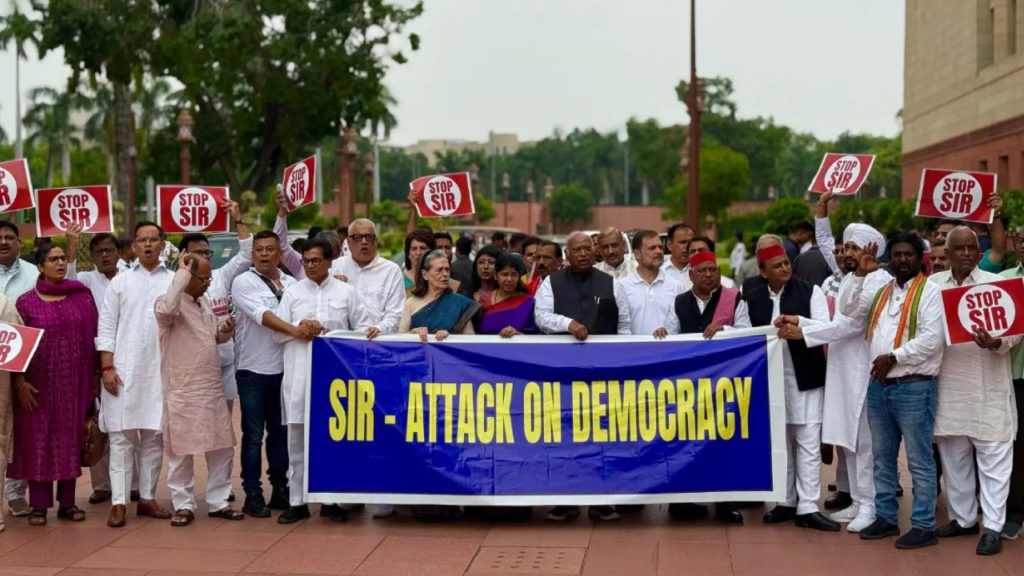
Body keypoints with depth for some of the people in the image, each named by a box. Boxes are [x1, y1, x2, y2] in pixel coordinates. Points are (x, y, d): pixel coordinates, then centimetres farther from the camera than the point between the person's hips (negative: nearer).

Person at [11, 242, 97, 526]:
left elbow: (92, 336, 6)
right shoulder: (26, 302, 0)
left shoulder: (82, 296, 4)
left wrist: (94, 375, 4)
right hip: (39, 383, -2)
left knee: (70, 438, 6)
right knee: (38, 440, 1)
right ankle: (39, 505, 8)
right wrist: (20, 381, -9)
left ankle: (67, 502, 13)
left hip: (73, 382, 2)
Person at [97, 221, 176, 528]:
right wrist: (107, 367, -5)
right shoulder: (120, 282, 6)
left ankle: (147, 498, 15)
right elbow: (106, 327, 3)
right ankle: (118, 503, -1)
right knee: (122, 436, -2)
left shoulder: (175, 281, 6)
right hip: (124, 370, -1)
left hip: (161, 371, 1)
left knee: (154, 436, 7)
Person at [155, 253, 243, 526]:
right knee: (181, 451, 4)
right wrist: (181, 274, -28)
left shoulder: (205, 302, 12)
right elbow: (166, 310, -38)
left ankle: (218, 502, 20)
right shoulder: (170, 303, -12)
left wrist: (225, 331, 0)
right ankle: (183, 505, 13)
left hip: (213, 389, 7)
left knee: (221, 448, 10)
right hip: (183, 392, -7)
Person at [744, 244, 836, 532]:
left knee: (808, 443, -3)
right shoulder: (752, 298, 5)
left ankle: (807, 508, -2)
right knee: (779, 442, 10)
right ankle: (787, 501, 20)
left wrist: (798, 321, -27)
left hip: (805, 378, -3)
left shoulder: (811, 291, -2)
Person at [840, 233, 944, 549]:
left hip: (913, 387, -7)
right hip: (879, 386, 7)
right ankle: (885, 517, 25)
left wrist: (893, 357, -16)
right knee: (882, 458, 14)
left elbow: (932, 339, -16)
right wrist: (859, 275, 2)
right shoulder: (881, 291, 15)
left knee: (919, 461, -2)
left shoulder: (929, 291, -7)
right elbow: (847, 310, 12)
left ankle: (923, 526, 3)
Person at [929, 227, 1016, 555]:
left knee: (993, 458, -2)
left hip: (988, 387, -4)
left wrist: (994, 343, -25)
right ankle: (962, 518, 25)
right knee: (953, 457, 12)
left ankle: (993, 526, 2)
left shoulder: (997, 284, -1)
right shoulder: (933, 285, 7)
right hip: (948, 386, 4)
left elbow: (1014, 330, -5)